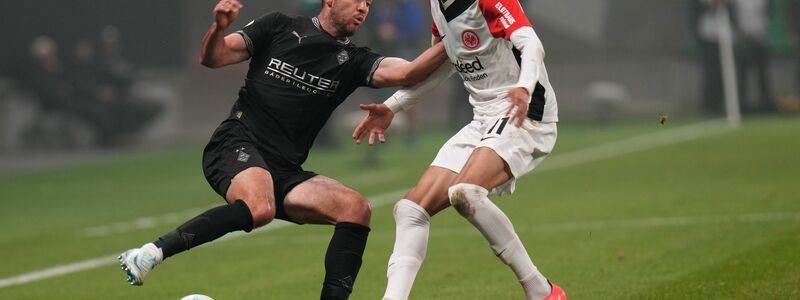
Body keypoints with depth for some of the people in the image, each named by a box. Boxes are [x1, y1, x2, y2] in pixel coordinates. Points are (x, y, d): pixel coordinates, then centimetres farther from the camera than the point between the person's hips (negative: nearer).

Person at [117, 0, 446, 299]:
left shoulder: (352, 60, 12)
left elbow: (406, 73, -5)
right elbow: (213, 58, 1)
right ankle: (150, 253, -31)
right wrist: (219, 27, -20)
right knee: (259, 208, -36)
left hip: (285, 172, 5)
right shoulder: (280, 27, 6)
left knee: (356, 207, -16)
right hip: (237, 145, -5)